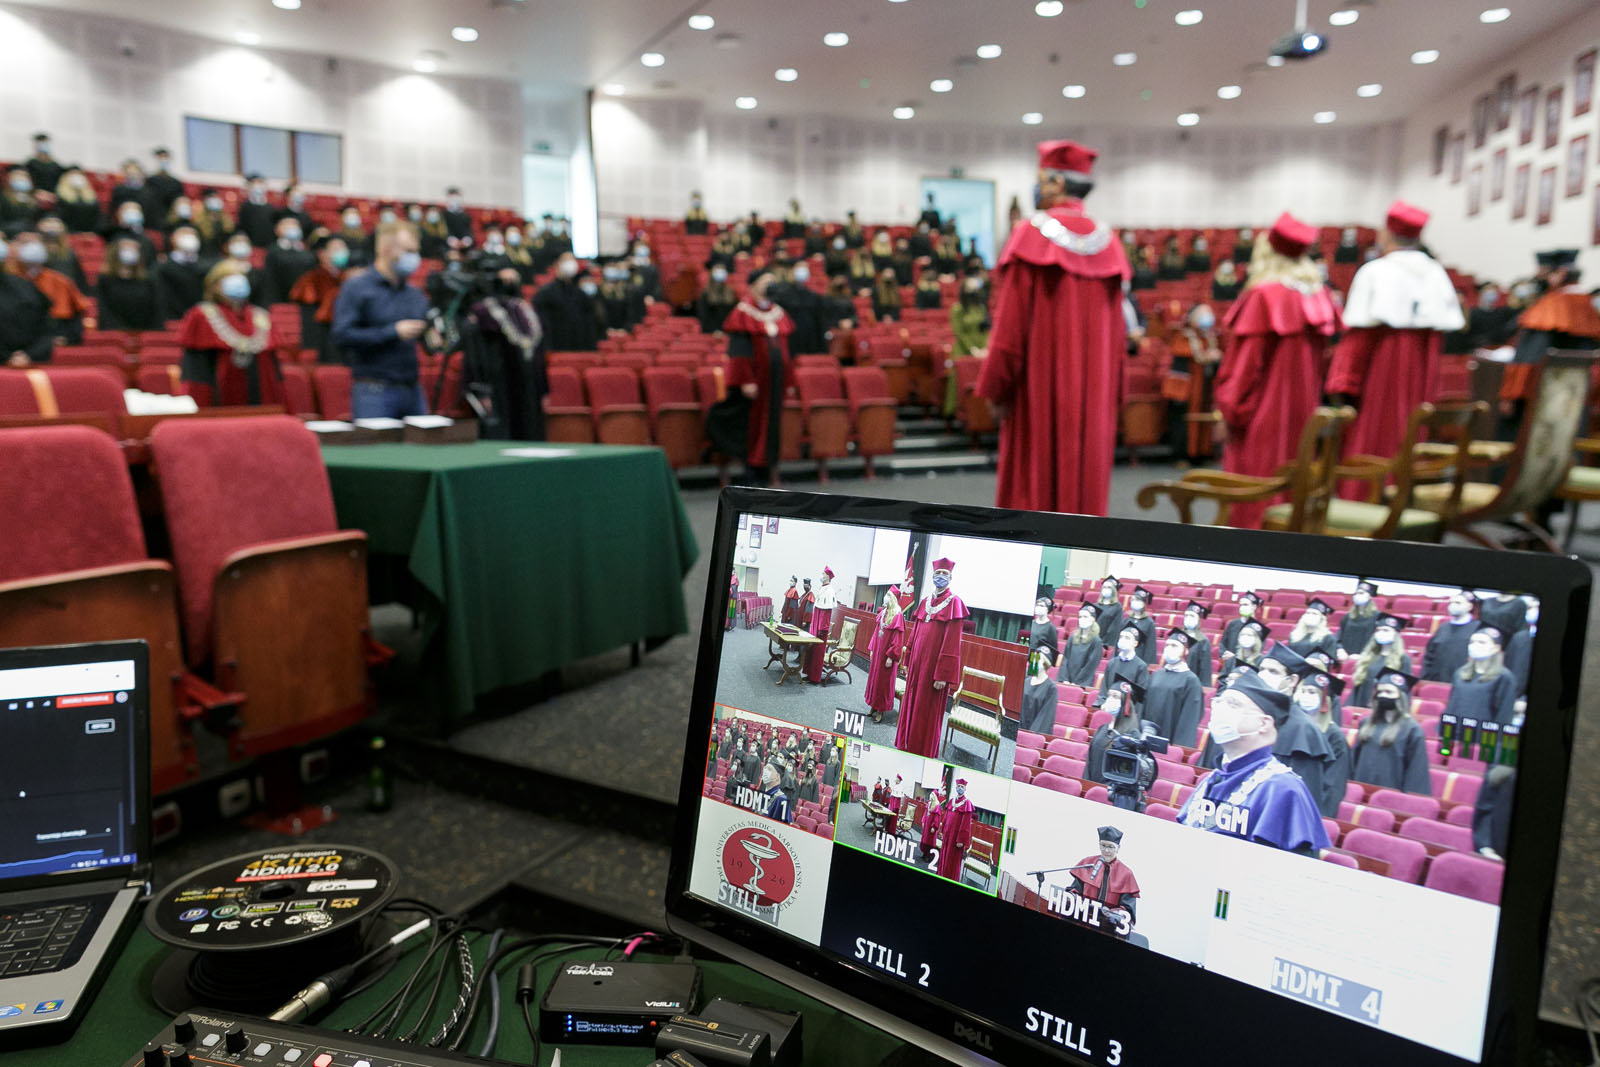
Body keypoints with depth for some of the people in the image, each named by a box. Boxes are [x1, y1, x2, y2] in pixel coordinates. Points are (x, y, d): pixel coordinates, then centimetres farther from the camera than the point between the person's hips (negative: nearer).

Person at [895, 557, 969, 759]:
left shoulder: (954, 603, -10)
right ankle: (905, 747, 27)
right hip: (917, 663, 6)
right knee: (910, 705, 13)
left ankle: (924, 755, 13)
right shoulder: (925, 602, 11)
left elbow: (952, 642, -14)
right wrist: (907, 660, 13)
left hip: (935, 666, -6)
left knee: (928, 712, 1)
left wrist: (943, 674, -18)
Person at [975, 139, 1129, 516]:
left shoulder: (1032, 235, -9)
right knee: (1086, 485, 10)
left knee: (1033, 490, 2)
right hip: (1094, 389, 5)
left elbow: (1011, 325, -12)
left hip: (1041, 387, -5)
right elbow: (1117, 330, 7)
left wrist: (997, 389, -6)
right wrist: (1109, 392, 14)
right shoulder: (1107, 243, 7)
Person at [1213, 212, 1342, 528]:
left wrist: (1229, 410, -7)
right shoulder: (1319, 296, 4)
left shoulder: (1262, 297, -15)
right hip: (1303, 414, 7)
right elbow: (1320, 360, 12)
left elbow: (1243, 362, -13)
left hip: (1263, 418, -7)